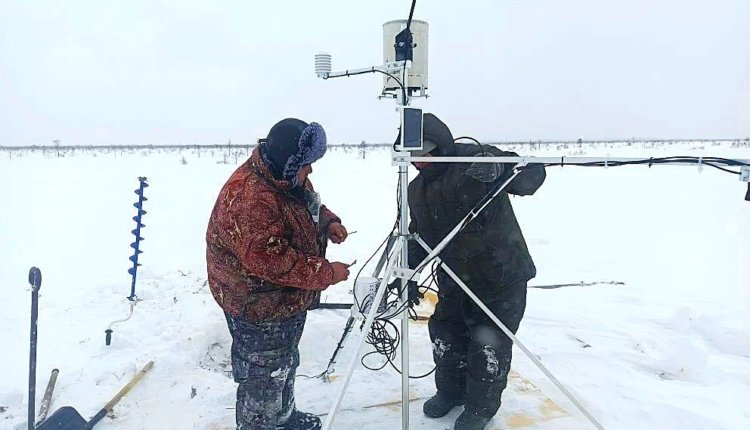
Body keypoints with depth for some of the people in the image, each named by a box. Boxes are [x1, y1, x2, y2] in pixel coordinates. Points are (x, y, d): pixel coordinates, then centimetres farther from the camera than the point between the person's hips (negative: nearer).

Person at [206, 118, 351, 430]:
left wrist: (328, 222, -3)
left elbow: (309, 205, 17)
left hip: (288, 298, 10)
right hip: (258, 305, -10)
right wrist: (328, 272, -25)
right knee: (264, 375, 10)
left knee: (285, 363, 29)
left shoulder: (287, 177, -2)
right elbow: (274, 262, -33)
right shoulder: (249, 198, -33)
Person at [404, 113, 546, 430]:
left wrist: (501, 166, -44)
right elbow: (418, 235, 11)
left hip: (502, 276, -6)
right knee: (445, 337, 17)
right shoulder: (417, 190, 2)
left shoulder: (477, 160, -18)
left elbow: (532, 175, -24)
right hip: (455, 280, 6)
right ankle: (450, 390, 43)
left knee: (489, 344, 6)